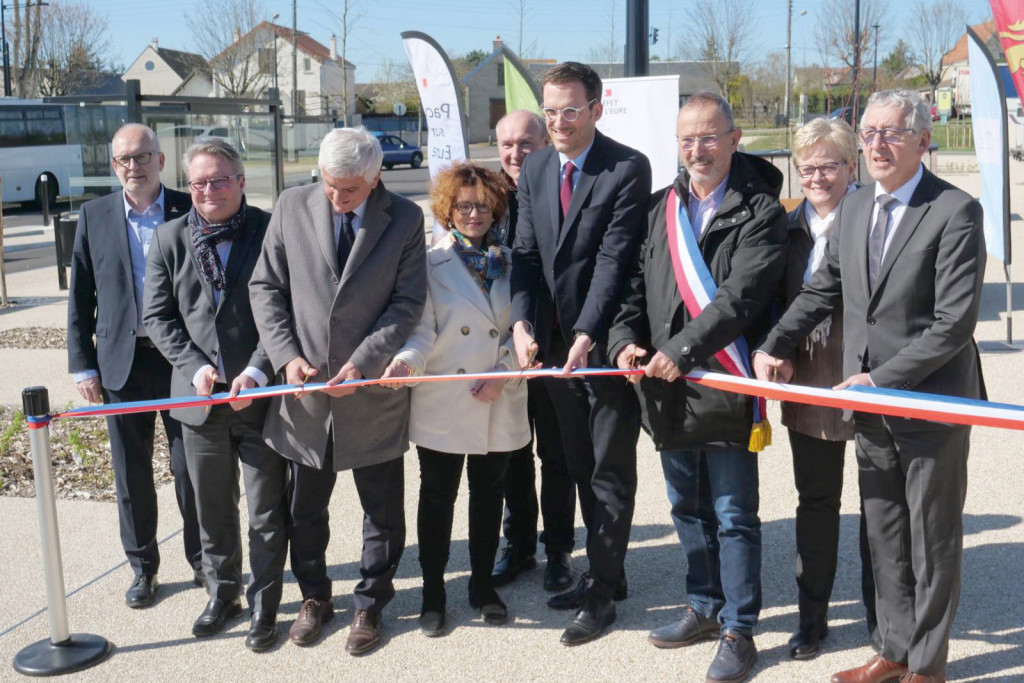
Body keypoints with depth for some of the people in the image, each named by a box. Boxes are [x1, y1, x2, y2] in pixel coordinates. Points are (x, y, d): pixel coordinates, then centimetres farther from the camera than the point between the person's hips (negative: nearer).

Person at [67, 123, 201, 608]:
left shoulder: (190, 212, -1)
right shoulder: (95, 216, 4)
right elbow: (80, 298, 6)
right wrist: (82, 364, 1)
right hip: (121, 360, 2)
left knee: (191, 467, 7)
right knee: (131, 472, 10)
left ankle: (202, 559, 24)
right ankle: (143, 567, 26)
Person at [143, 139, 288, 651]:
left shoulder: (270, 231, -6)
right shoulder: (170, 238, 4)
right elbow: (157, 316, 4)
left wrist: (257, 372, -17)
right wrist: (196, 367, -10)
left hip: (261, 395, -3)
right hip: (200, 397, 3)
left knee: (267, 512, 6)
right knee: (212, 509, 17)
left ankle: (264, 606, 22)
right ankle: (222, 594, 36)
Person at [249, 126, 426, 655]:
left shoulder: (404, 219, -6)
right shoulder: (292, 207, -1)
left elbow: (408, 302, -7)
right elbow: (265, 286, 2)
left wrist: (362, 362, -17)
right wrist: (286, 356, -10)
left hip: (372, 389, -1)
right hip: (303, 388, 2)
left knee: (382, 509, 10)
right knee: (305, 507, 16)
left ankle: (370, 604, 30)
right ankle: (314, 597, 37)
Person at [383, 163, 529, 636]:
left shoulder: (510, 261, 6)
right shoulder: (431, 263, -1)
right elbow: (423, 329, -7)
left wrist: (503, 374, -10)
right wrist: (407, 360, -27)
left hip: (499, 406, 2)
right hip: (443, 403, -2)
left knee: (489, 495, 13)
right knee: (437, 499, 6)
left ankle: (483, 585, 29)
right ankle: (432, 593, 19)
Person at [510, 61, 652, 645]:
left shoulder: (628, 169, -11)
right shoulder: (534, 169, 8)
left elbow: (615, 259, -18)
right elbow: (527, 253, 4)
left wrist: (586, 335, -25)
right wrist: (522, 321, -11)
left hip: (608, 342, -6)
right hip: (556, 343, 7)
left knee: (611, 470, 4)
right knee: (582, 466, 16)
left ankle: (602, 592, 14)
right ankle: (606, 573, 30)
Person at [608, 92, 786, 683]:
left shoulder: (760, 211, -7)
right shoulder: (661, 208, 12)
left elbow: (741, 295, -18)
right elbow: (635, 283, 12)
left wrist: (682, 350, -22)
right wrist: (625, 339, -5)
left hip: (724, 385, -6)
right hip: (668, 388, 6)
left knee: (734, 515, 3)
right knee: (688, 508, 18)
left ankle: (739, 631, 16)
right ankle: (706, 608, 35)